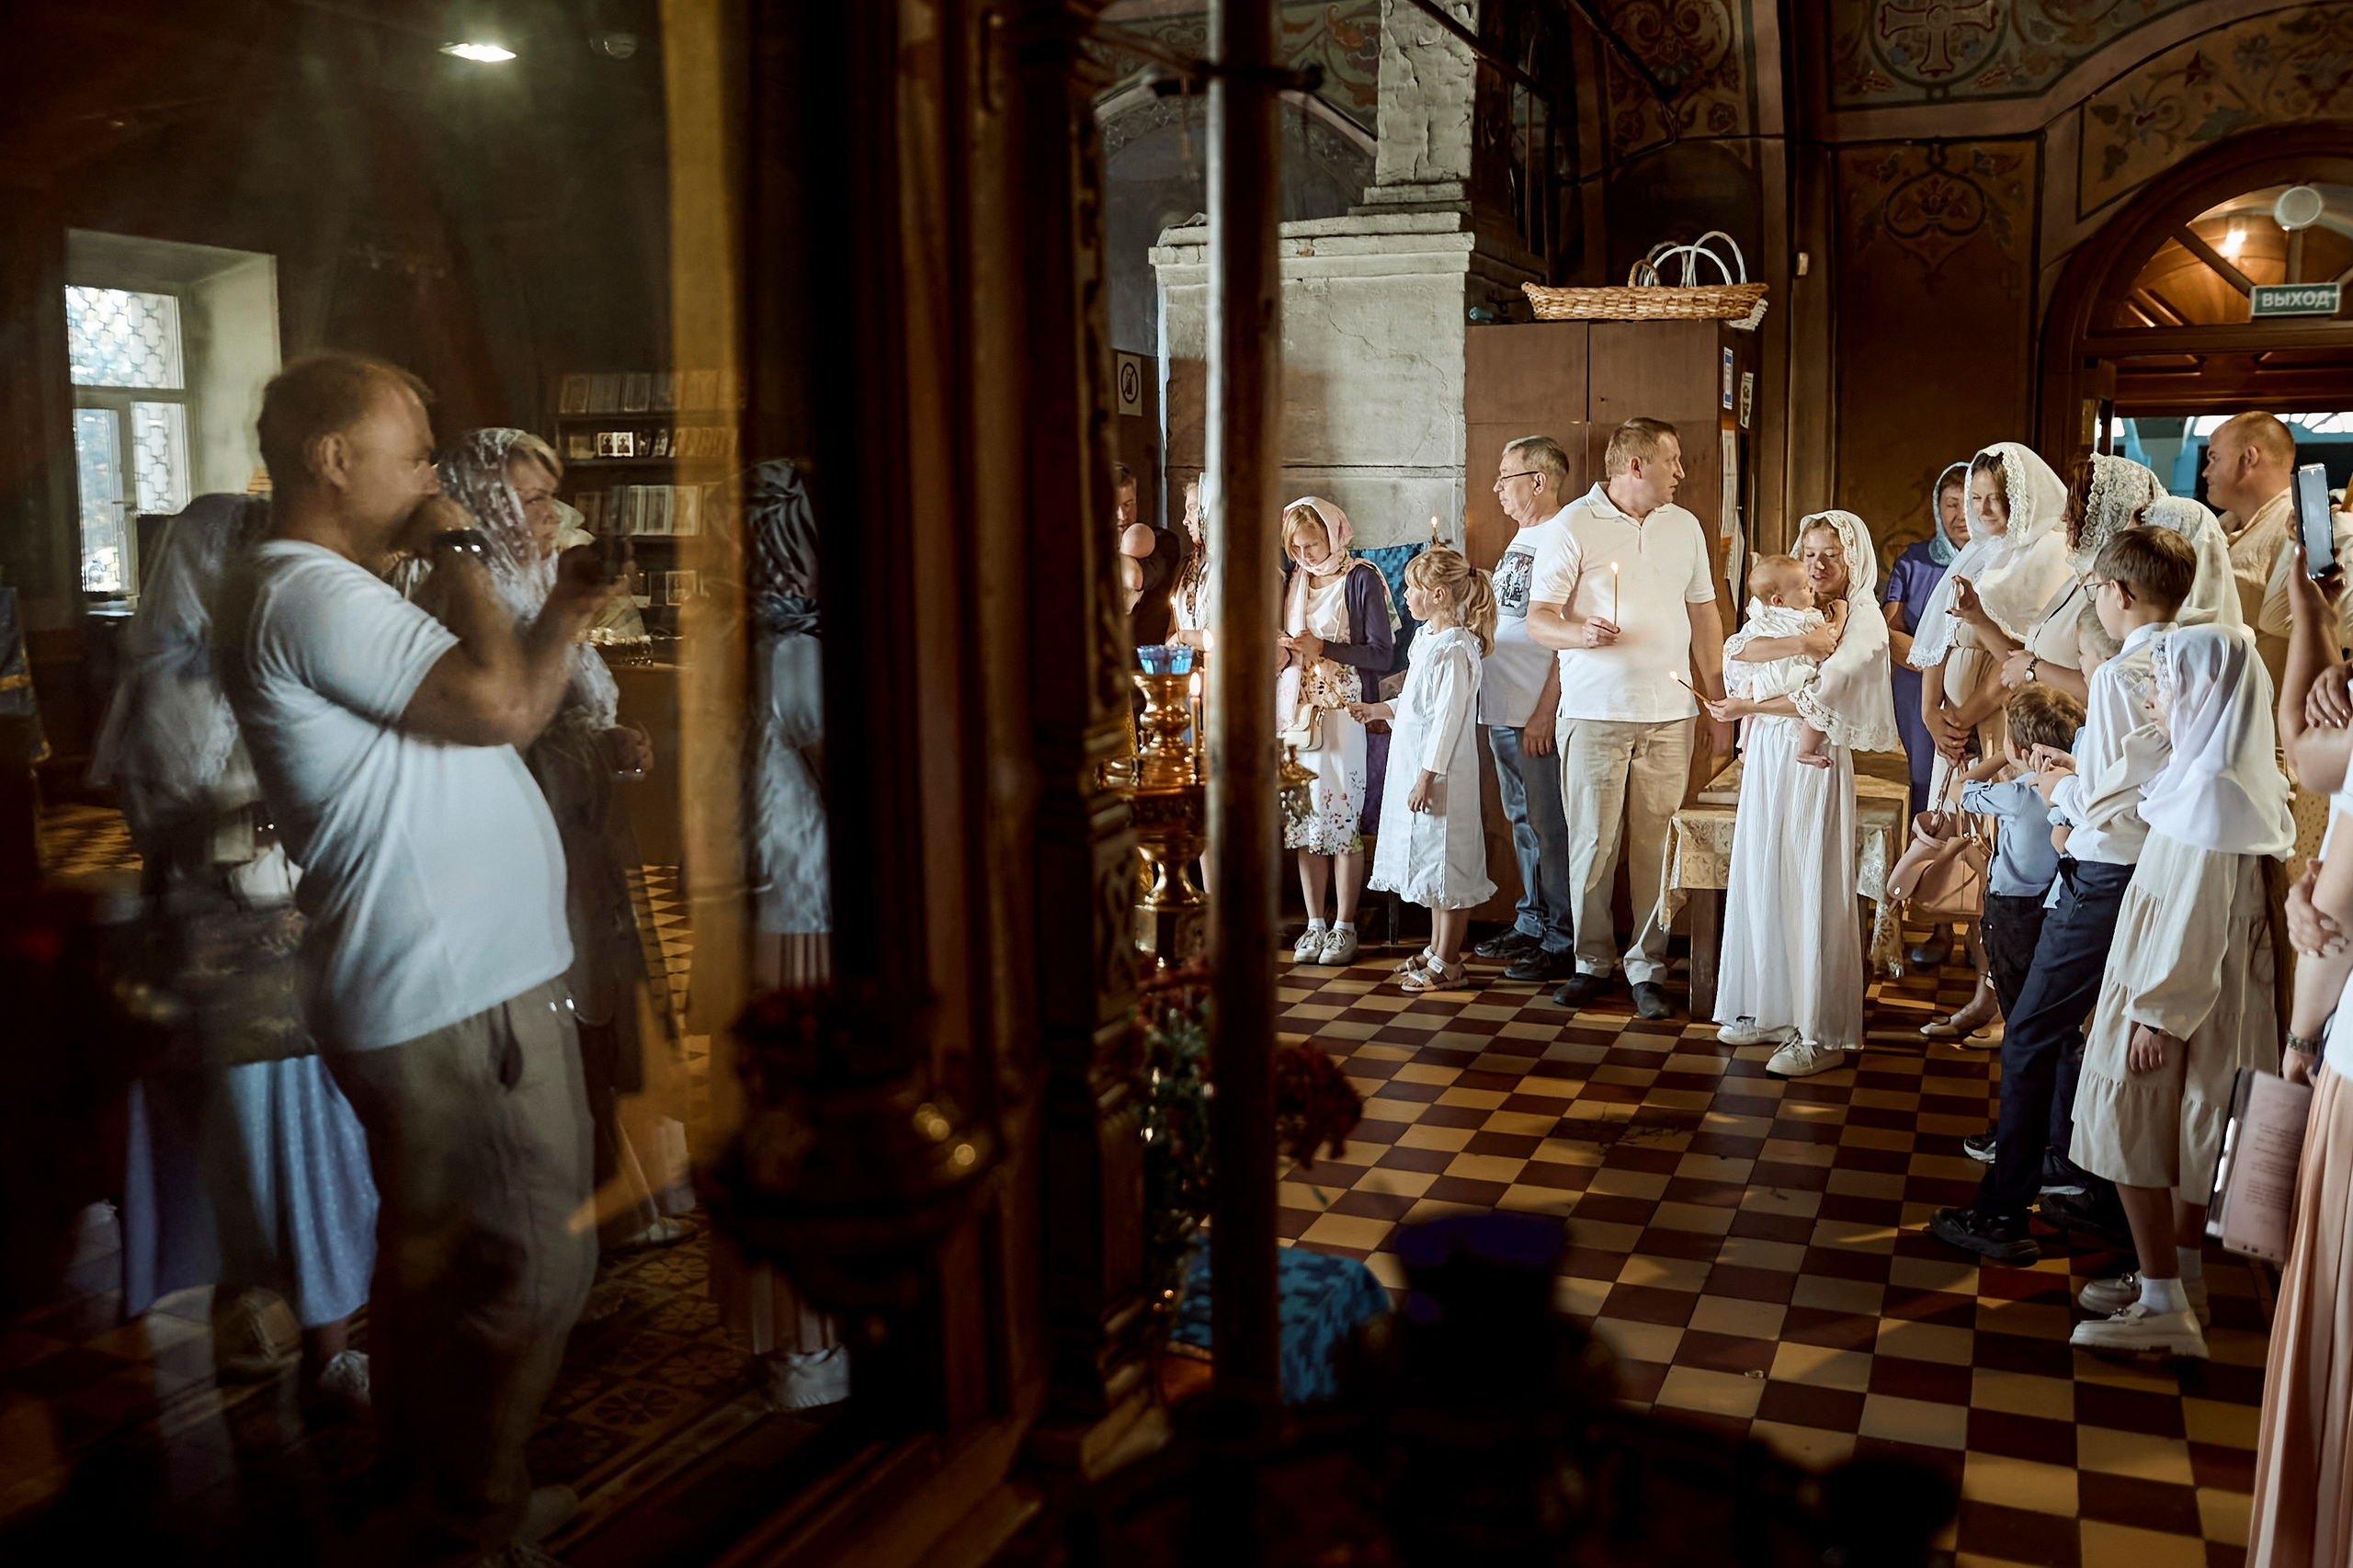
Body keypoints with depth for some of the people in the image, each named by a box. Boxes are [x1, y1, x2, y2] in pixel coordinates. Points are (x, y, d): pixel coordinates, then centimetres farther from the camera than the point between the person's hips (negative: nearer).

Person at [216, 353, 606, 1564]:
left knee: (433, 1255, 23)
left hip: (430, 992, 11)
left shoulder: (333, 592, 17)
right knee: (535, 1262, -1)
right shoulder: (309, 591, -18)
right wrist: (458, 549, -13)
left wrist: (562, 621, 6)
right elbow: (499, 701, -25)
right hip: (461, 1003, -11)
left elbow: (498, 719, 19)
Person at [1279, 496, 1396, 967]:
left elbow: (1382, 654, -7)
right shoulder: (1292, 579, 14)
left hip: (1343, 711, -5)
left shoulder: (1361, 578, -4)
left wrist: (1323, 648, -14)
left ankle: (1344, 928, 3)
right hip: (1297, 709, 5)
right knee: (1303, 818, 4)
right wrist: (1283, 649, 1)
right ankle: (1314, 925, 12)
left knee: (1344, 818, -5)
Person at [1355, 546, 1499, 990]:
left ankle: (1447, 962, 7)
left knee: (1446, 864, -1)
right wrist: (1379, 710, 18)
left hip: (1442, 775, -10)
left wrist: (1427, 778, -21)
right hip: (1416, 769, 10)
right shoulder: (1425, 639, 11)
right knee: (1429, 862, 17)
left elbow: (1447, 718, -21)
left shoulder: (1454, 650, -19)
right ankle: (1436, 948, 28)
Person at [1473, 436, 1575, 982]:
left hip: (1540, 717, -9)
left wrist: (1544, 713, -21)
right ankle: (1532, 922, 27)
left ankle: (1564, 942, 3)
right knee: (1522, 822, 16)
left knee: (1550, 827, -4)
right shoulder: (1521, 538, 17)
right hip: (1503, 710, 9)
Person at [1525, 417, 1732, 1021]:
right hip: (1594, 714, -3)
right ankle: (1593, 961, 14)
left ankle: (1648, 968, 9)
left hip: (1670, 715, 3)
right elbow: (1538, 619, -3)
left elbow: (1704, 615, 18)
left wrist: (1718, 707, 13)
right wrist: (1581, 633, -25)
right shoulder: (1575, 525, 0)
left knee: (1657, 845, 0)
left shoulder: (1684, 526, 14)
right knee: (1592, 842, -1)